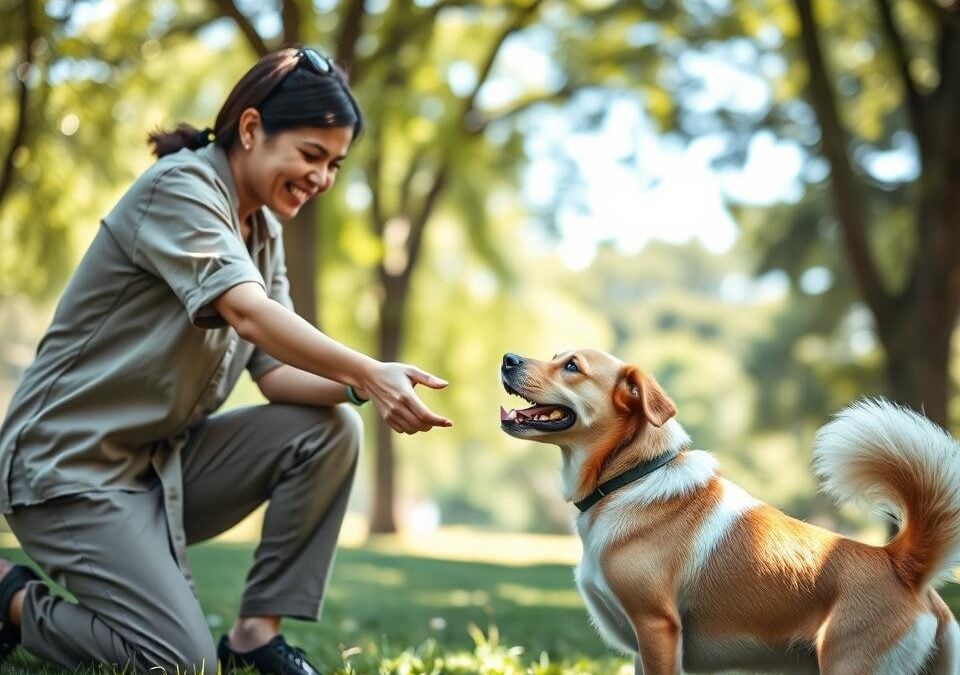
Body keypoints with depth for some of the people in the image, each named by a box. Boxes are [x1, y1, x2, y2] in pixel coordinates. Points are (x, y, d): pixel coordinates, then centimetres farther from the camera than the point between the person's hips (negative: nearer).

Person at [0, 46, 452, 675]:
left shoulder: (263, 231, 10)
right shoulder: (179, 186, -15)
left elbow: (277, 371, 2)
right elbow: (248, 313, -31)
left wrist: (358, 388, -18)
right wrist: (368, 372, -40)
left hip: (163, 459, 8)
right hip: (72, 467, -8)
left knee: (332, 429, -9)